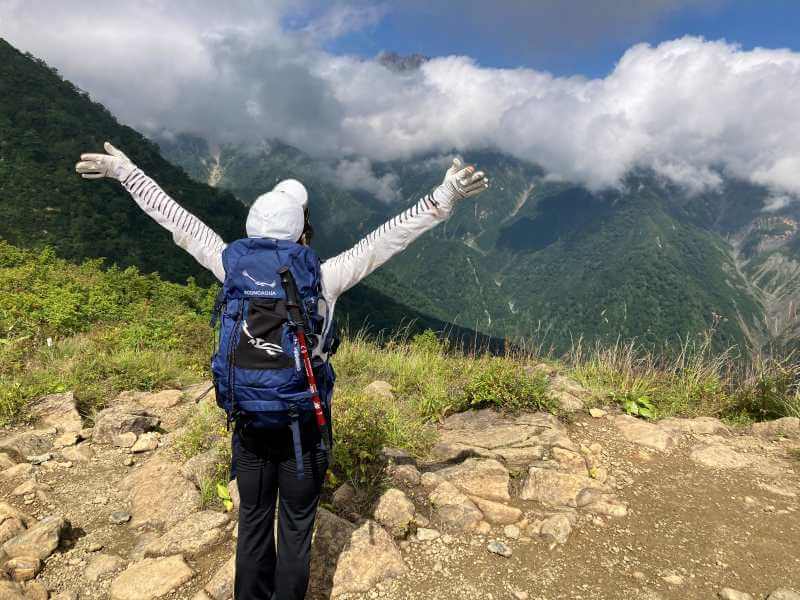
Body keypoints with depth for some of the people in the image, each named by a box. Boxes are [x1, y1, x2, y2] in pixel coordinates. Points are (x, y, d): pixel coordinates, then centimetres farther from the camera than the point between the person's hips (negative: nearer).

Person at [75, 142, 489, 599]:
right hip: (304, 427, -3)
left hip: (250, 425, 3)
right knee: (297, 530, 17)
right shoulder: (325, 281, -17)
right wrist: (447, 197, -13)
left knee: (253, 523, 22)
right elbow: (392, 235, -16)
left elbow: (179, 221, 0)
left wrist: (125, 171, 11)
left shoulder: (237, 271, -10)